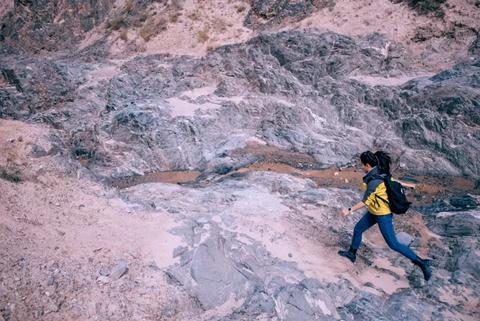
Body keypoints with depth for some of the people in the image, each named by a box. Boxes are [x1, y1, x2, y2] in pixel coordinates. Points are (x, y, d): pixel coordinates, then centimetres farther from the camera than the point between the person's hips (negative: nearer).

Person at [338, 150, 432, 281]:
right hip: (374, 212, 10)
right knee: (358, 229, 19)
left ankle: (421, 263, 9)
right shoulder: (380, 172, -2)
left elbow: (365, 202, -28)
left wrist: (349, 210, -28)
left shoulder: (374, 181, -30)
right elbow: (393, 181, 14)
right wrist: (407, 185, 30)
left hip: (383, 215, -10)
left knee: (393, 244, 0)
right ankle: (351, 254, 37)